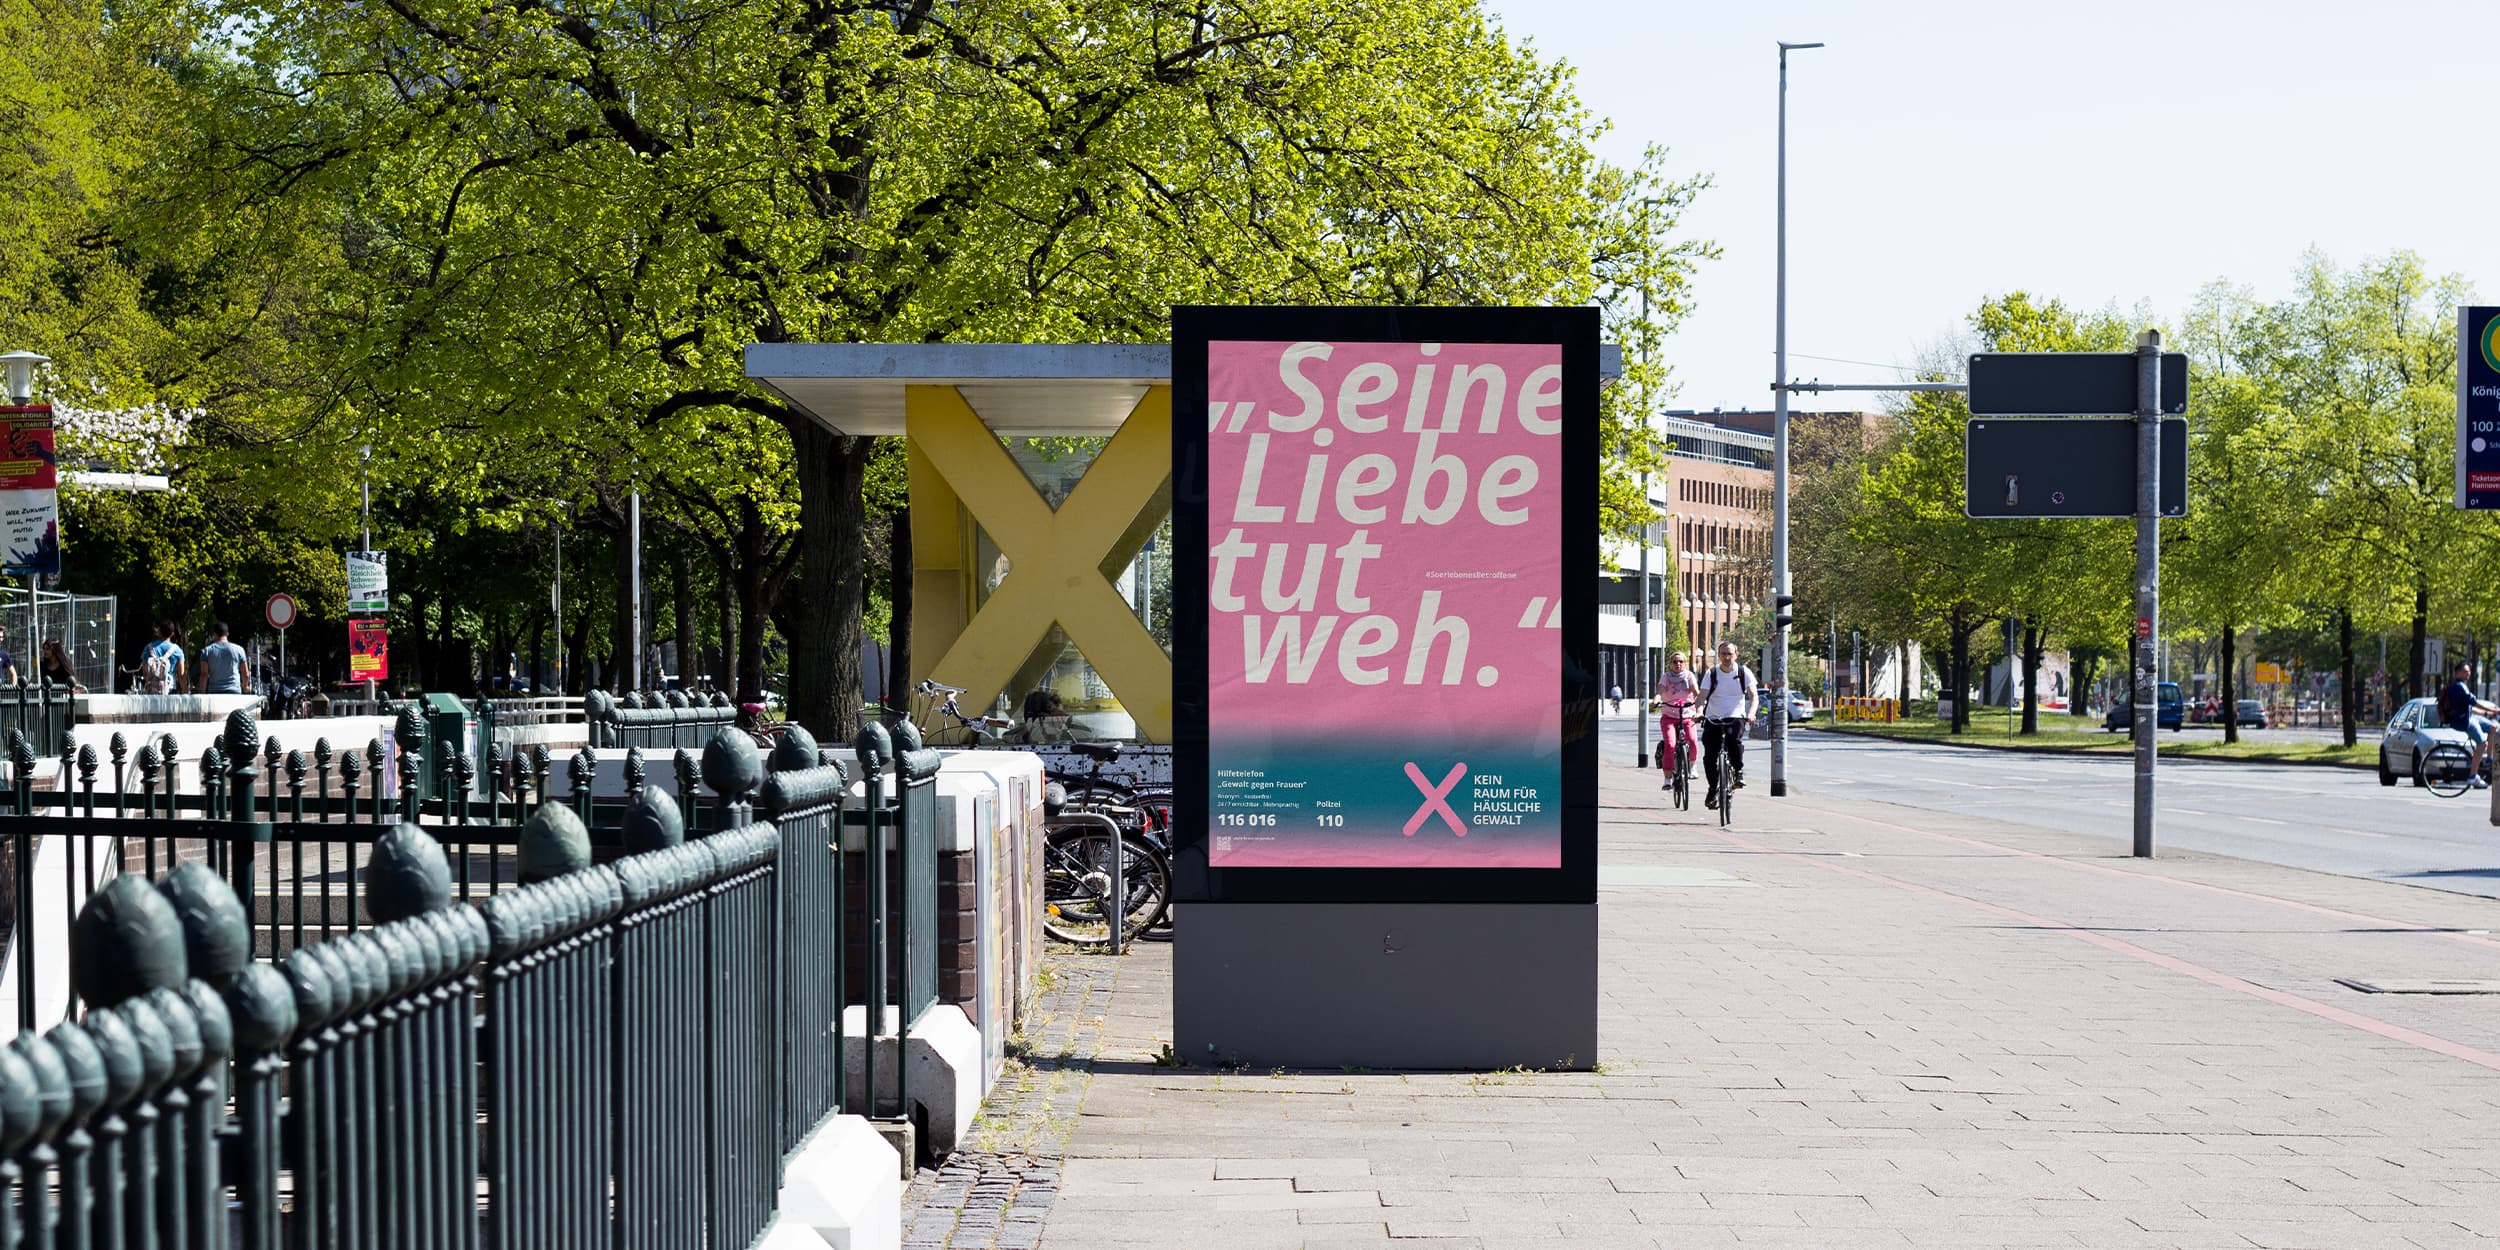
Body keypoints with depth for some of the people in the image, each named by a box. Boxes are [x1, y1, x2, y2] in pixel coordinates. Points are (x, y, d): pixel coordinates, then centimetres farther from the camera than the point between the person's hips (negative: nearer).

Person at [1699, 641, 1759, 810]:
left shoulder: (1744, 672, 0)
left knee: (1734, 739, -33)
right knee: (1710, 756, -8)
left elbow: (1754, 695, -6)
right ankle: (1713, 789, 12)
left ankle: (1738, 772, -11)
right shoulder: (1711, 674, 1)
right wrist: (1699, 712, -28)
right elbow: (1703, 696, -8)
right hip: (1713, 719, 2)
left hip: (1735, 717, -1)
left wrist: (1751, 713, -26)